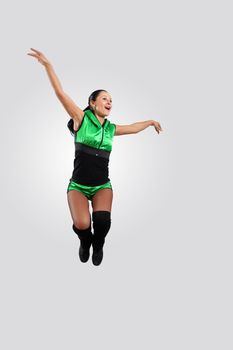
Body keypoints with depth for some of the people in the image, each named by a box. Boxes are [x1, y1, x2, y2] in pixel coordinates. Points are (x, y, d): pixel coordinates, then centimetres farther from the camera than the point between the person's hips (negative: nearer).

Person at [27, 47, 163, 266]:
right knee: (81, 225, -26)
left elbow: (134, 128, 28)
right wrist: (47, 64, -18)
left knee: (102, 220, -26)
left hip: (102, 186, 3)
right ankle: (85, 242, 13)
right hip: (78, 185, -3)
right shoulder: (81, 119, -4)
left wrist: (151, 121, 42)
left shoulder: (111, 128, 9)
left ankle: (98, 245, 10)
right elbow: (60, 93, -11)